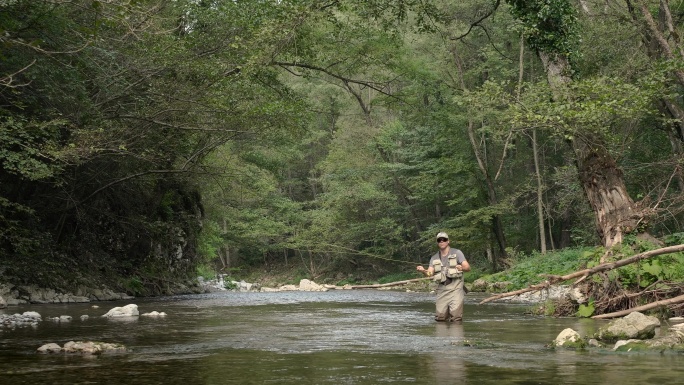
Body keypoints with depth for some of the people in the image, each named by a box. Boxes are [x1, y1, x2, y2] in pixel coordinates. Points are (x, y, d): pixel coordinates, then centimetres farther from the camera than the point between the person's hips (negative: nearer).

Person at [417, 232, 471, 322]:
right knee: (440, 317, 0)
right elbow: (430, 273, 0)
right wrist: (423, 270, -23)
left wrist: (462, 268, -29)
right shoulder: (434, 258, 14)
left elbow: (468, 267, -6)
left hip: (455, 288, -3)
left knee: (456, 318, -13)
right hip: (442, 290, 4)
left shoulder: (457, 253, 4)